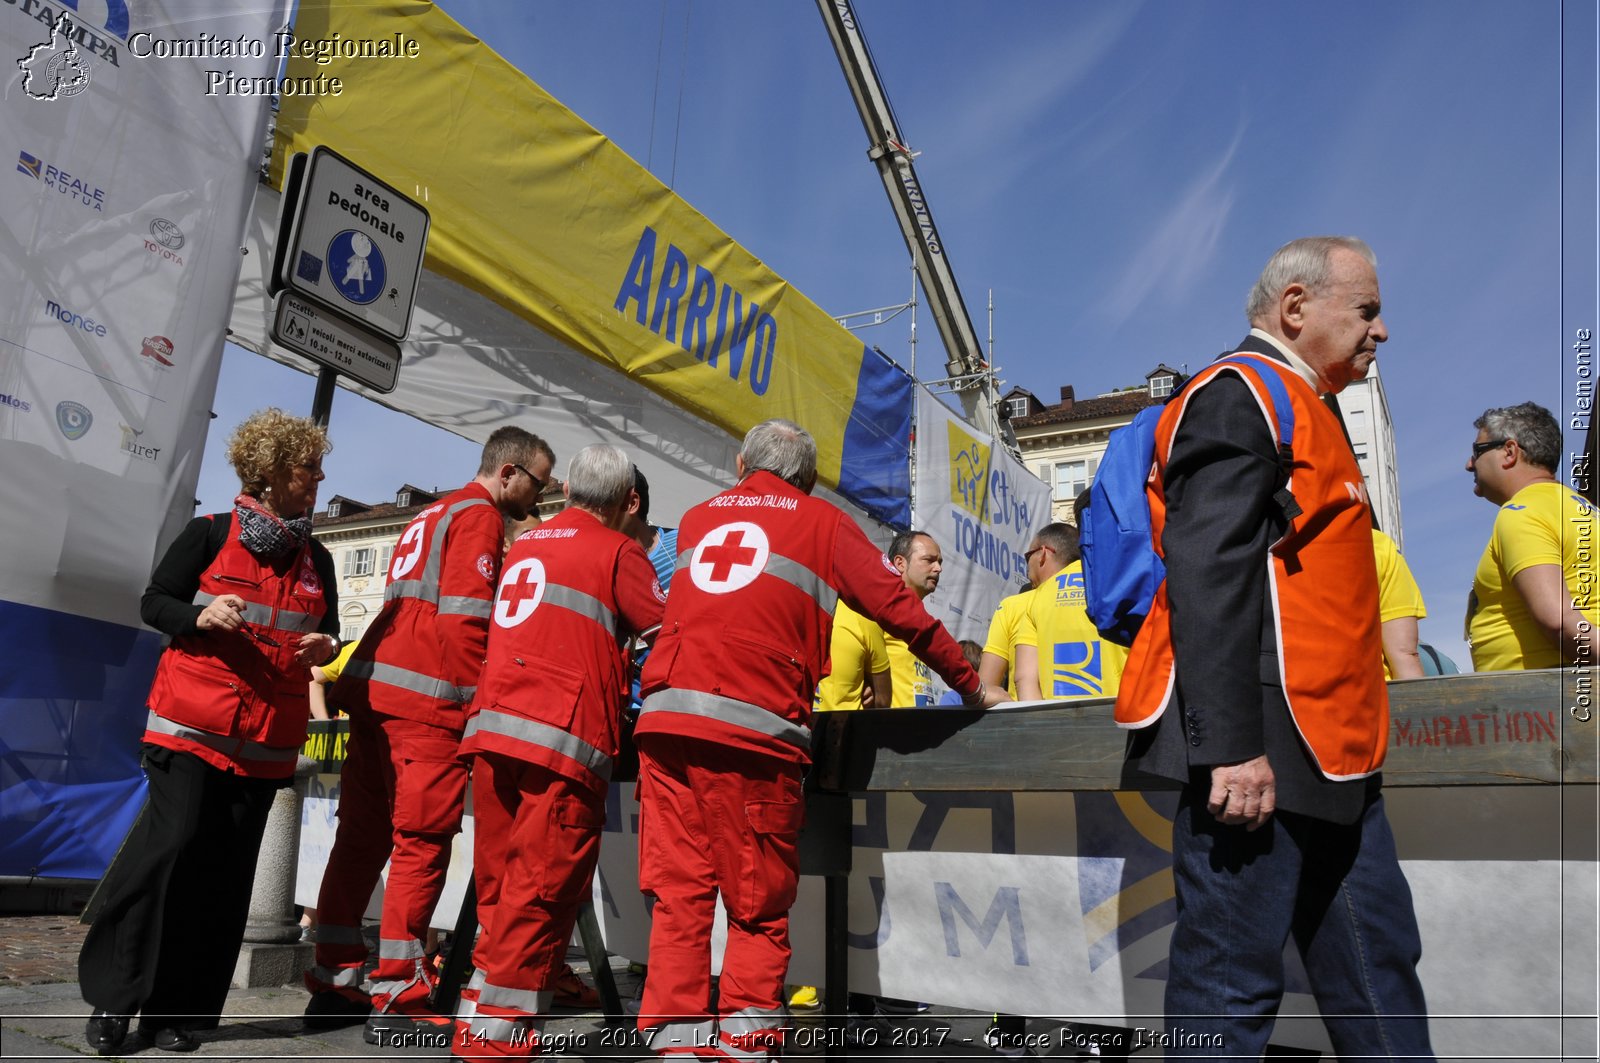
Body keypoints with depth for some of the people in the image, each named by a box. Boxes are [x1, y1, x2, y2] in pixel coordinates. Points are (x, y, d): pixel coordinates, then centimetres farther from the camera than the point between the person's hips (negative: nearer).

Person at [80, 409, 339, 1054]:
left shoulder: (316, 560, 13)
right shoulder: (209, 535, 1)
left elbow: (326, 637, 20)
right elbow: (153, 602, 4)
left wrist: (326, 648, -4)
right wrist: (199, 616, -16)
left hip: (266, 741, 4)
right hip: (193, 727, -4)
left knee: (227, 869, 3)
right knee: (174, 841, -11)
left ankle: (175, 1010, 12)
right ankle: (113, 998, 6)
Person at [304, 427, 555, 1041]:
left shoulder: (431, 515, 25)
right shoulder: (479, 517, -4)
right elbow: (466, 617, -15)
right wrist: (479, 702, -11)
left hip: (373, 687, 9)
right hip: (428, 699, -9)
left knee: (362, 836, 11)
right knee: (422, 843, -5)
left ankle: (333, 986, 17)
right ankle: (397, 1001, -2)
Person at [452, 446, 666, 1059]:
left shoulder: (522, 545, 20)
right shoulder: (618, 551, 1)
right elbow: (668, 633, 0)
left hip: (490, 726, 7)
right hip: (565, 735, -7)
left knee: (500, 883, 13)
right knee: (543, 888, -1)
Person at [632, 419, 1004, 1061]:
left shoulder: (696, 519, 24)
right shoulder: (823, 524, 12)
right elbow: (901, 610, 7)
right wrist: (972, 687, 17)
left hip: (665, 719, 4)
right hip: (754, 727, -4)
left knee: (678, 894, 7)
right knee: (758, 906, 5)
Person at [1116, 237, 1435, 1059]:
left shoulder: (1298, 406, 23)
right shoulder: (1240, 394, -9)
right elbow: (1206, 576, -21)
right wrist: (1230, 745, -26)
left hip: (1327, 754, 11)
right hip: (1257, 752, -11)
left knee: (1378, 970, 15)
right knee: (1232, 977, -2)